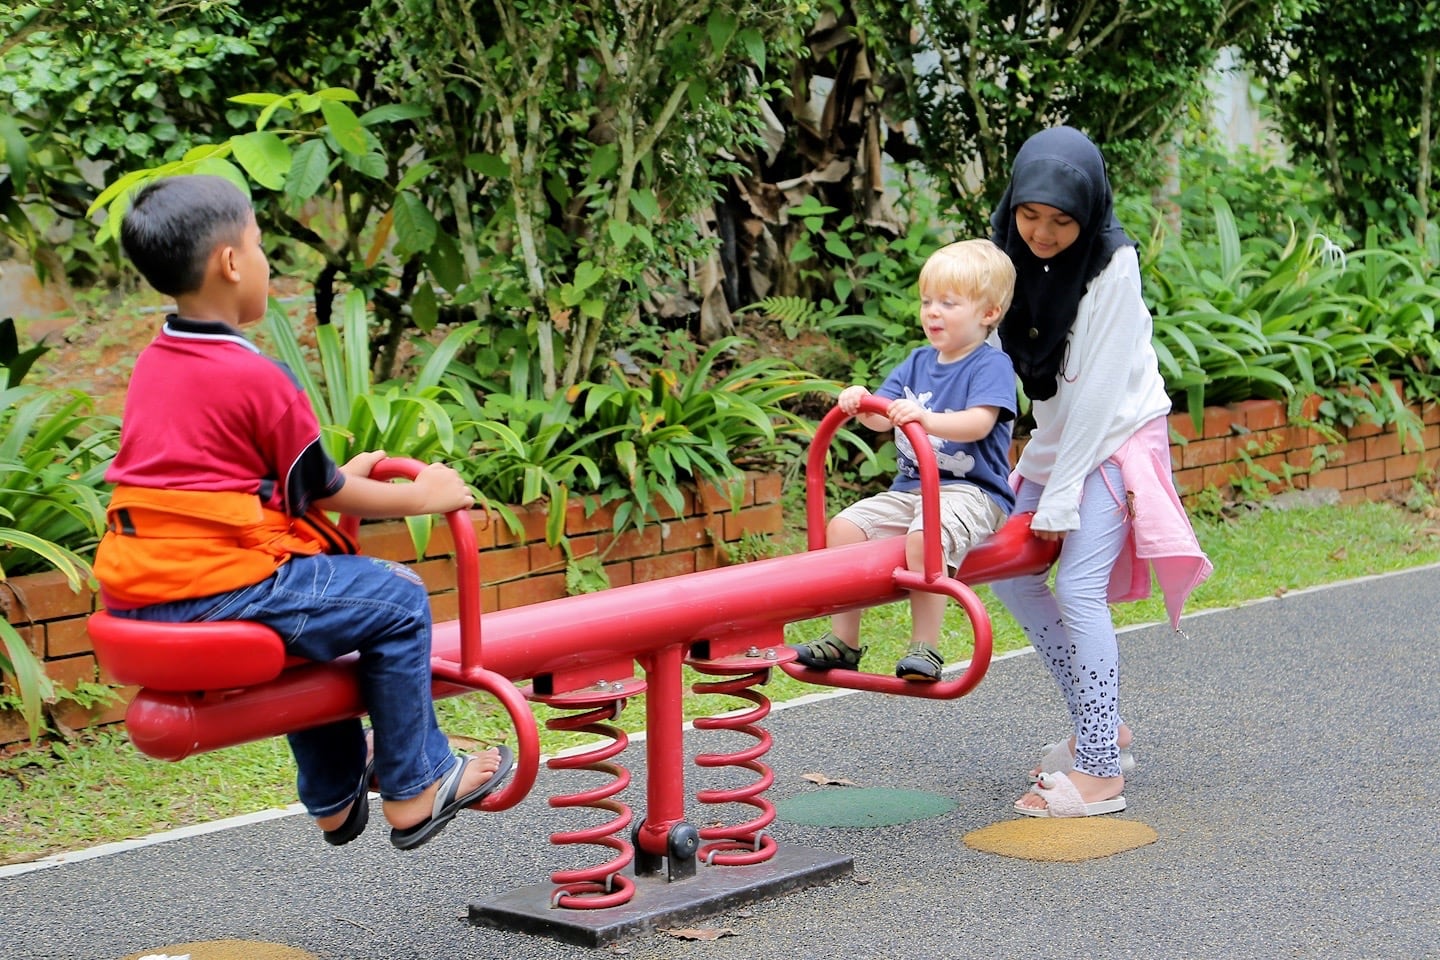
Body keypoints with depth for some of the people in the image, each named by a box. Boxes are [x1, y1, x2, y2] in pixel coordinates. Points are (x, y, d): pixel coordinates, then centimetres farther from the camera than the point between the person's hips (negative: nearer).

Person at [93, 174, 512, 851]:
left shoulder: (152, 362, 12)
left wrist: (340, 477, 33)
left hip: (135, 589, 10)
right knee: (396, 602, 2)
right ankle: (414, 789, 10)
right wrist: (423, 497, 11)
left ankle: (333, 796, 45)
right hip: (215, 587, -10)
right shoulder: (255, 379, -15)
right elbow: (322, 494, -4)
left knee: (311, 612, 34)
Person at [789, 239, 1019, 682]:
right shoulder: (918, 363, 16)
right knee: (843, 527, -8)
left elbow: (980, 422, -23)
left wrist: (927, 419, -40)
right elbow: (882, 414, 6)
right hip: (909, 489, 8)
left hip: (970, 492, -8)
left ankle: (925, 648, -27)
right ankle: (842, 640, -1)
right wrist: (861, 403, -17)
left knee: (925, 537, -35)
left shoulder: (992, 366, -6)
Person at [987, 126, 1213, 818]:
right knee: (1010, 572, 6)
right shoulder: (1010, 254, -3)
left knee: (1080, 589, -16)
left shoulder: (1112, 265, -22)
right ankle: (1104, 727, 17)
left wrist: (1061, 498, -22)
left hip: (1117, 436, -7)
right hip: (1057, 437, 7)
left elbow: (1097, 389, -23)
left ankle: (1100, 770, -12)